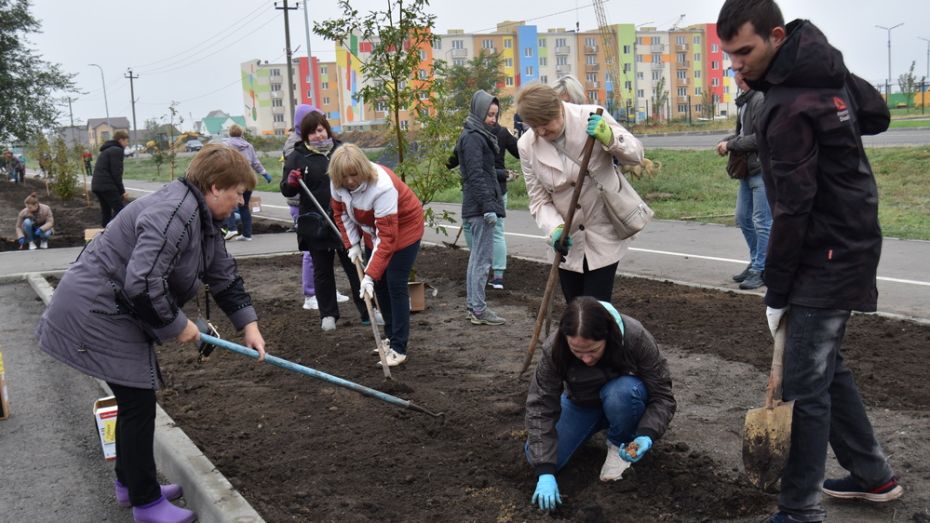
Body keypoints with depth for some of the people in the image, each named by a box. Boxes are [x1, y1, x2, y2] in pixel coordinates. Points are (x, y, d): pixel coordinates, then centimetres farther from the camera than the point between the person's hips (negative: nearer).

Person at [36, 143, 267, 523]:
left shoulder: (204, 220, 8)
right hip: (96, 313, -11)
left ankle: (130, 482, 36)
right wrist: (178, 326, -20)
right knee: (138, 402, -2)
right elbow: (143, 284, -34)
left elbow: (225, 276, 16)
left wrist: (248, 325, 9)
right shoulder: (175, 213, -26)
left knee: (135, 400, 19)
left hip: (112, 312, 11)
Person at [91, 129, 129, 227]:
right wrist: (122, 190, -6)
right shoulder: (117, 150, -5)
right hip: (107, 186, -10)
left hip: (97, 185, 10)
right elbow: (116, 172, -13)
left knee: (105, 211, 13)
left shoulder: (106, 150, 25)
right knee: (119, 210, -11)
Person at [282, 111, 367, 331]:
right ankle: (328, 314, 20)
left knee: (354, 266, 8)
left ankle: (367, 311, 16)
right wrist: (291, 183, -23)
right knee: (322, 270, 9)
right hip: (315, 224, -1)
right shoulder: (297, 156, -1)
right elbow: (287, 191, 0)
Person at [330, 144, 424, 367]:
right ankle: (392, 337, 20)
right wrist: (352, 244, -4)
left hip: (404, 228, -7)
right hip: (373, 229, 7)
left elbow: (387, 237, -38)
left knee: (395, 285, -12)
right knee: (380, 284, 7)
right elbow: (340, 212, 4)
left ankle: (399, 349, -7)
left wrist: (370, 275, -40)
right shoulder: (338, 184, -18)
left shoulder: (382, 187, -38)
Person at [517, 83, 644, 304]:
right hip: (568, 240, 3)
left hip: (603, 233, -3)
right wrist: (555, 228, -22)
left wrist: (609, 137, -26)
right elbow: (539, 199, -3)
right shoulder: (527, 146, -8)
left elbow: (636, 154, -6)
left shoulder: (592, 118, -15)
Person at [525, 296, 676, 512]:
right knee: (537, 456, -16)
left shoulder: (635, 337, -33)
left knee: (621, 392, -37)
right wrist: (545, 472, -35)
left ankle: (620, 443, -5)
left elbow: (662, 395, -26)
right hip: (581, 404, 2)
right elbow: (540, 406, -29)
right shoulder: (554, 349, -30)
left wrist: (647, 435, -43)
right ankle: (597, 427, 11)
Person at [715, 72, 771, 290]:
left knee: (762, 222, -2)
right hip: (748, 170, 10)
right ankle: (756, 263, 28)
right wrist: (726, 141, 3)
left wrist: (731, 145, -13)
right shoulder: (744, 101, 12)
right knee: (743, 218, 15)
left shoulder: (761, 100, -16)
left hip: (762, 170, -10)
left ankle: (761, 270, 6)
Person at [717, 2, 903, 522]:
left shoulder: (790, 108, -23)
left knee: (804, 385, -5)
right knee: (826, 364, 20)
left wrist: (776, 293, -13)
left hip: (827, 258, -10)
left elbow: (792, 210, -21)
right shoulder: (827, 65, 4)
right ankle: (874, 475, 34)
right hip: (851, 241, 10)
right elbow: (877, 114, 21)